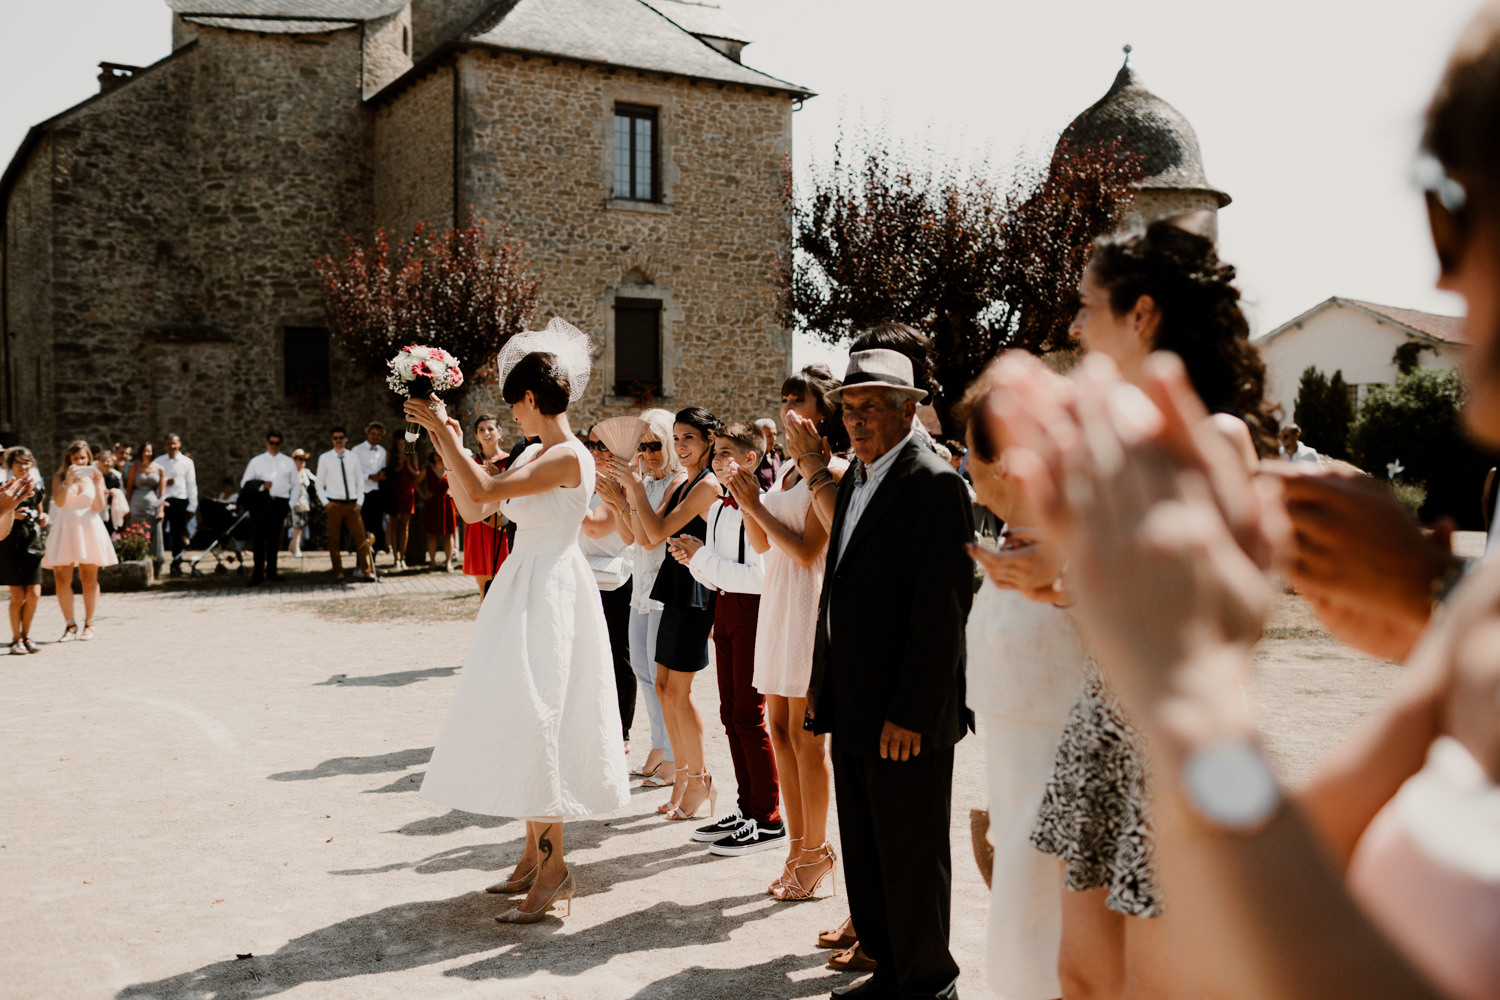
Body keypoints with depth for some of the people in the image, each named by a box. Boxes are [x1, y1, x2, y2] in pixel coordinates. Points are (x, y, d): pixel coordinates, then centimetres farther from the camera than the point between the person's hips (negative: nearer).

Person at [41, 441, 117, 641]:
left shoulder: (95, 476, 9)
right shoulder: (60, 477, 8)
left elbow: (99, 507, 0)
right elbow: (59, 502, -9)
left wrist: (98, 484, -10)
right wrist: (68, 480, -18)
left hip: (89, 529, 0)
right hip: (65, 529, 0)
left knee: (89, 579, 2)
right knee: (62, 579, -5)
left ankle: (89, 624, 11)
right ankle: (70, 625, 5)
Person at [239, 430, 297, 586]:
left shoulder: (288, 462, 14)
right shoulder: (256, 461, 11)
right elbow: (244, 483, 6)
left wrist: (291, 505, 4)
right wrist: (261, 485, -11)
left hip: (280, 503, 2)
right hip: (261, 502, -2)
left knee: (275, 539, 6)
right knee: (260, 539, -8)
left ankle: (271, 572, 12)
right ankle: (258, 574, -9)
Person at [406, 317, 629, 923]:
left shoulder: (568, 456, -16)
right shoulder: (532, 455, 13)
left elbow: (483, 491, -26)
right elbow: (473, 510, 13)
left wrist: (444, 433, -17)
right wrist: (449, 446, 7)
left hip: (549, 594, -10)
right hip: (522, 592, 10)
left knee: (531, 720, -9)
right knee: (521, 718, 13)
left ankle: (553, 866, -1)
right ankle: (534, 855, 22)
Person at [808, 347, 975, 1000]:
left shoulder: (933, 484, -14)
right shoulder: (855, 479, 14)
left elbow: (942, 611, -18)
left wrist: (911, 713, -19)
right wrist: (821, 679, 14)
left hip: (906, 717, -9)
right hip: (853, 708, 9)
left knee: (910, 859, 4)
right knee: (864, 854, 17)